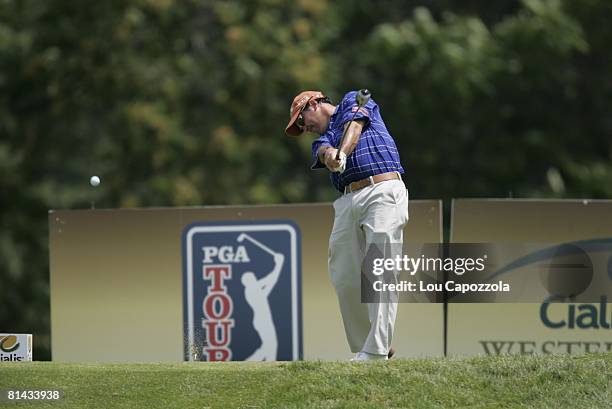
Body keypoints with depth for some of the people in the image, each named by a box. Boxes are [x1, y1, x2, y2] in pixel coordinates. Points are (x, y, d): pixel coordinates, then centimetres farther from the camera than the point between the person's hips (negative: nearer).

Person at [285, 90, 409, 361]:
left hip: (383, 193, -6)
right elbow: (324, 151, 2)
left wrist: (342, 153, -23)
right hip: (348, 202, 6)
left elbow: (355, 126, -3)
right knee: (345, 279, -1)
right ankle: (363, 346, 11)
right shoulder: (322, 138, 27)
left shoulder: (354, 101, 19)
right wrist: (329, 155, -23)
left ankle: (376, 350, -23)